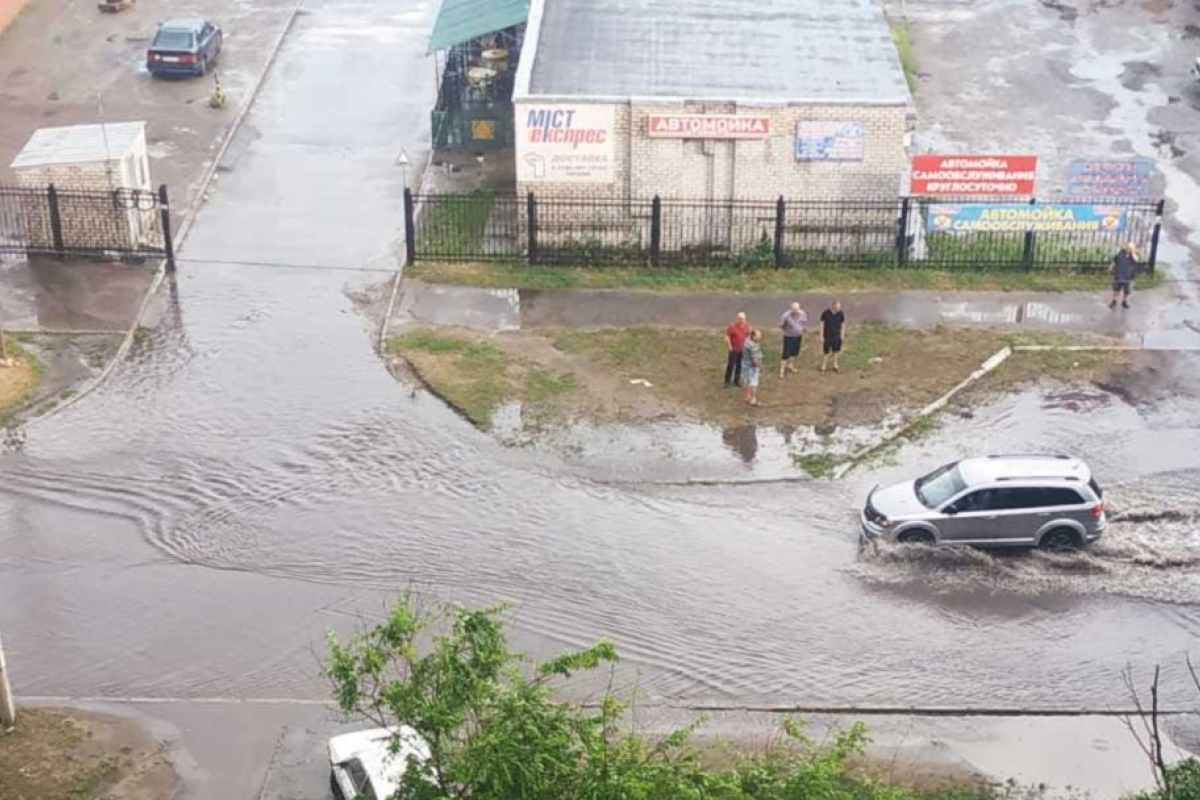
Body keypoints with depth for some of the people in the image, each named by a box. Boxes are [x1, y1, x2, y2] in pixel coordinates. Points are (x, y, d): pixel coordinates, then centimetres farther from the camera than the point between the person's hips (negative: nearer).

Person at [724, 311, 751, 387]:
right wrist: (730, 346, -12)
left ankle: (737, 380, 21)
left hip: (742, 349, 5)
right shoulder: (732, 326, -16)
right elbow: (727, 337, -12)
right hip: (734, 349, -5)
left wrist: (745, 344, 5)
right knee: (731, 365, -4)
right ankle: (727, 381, 6)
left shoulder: (746, 326, -2)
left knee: (739, 365, 10)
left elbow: (748, 335, 13)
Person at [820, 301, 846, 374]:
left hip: (836, 337, 3)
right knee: (826, 353, 1)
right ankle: (823, 367, 14)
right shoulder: (825, 313, -15)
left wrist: (842, 336, 2)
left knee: (836, 351, 12)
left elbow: (842, 324, 3)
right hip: (827, 337, -3)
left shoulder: (841, 314, -8)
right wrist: (821, 337, -8)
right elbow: (822, 325, -8)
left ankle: (835, 366, 28)